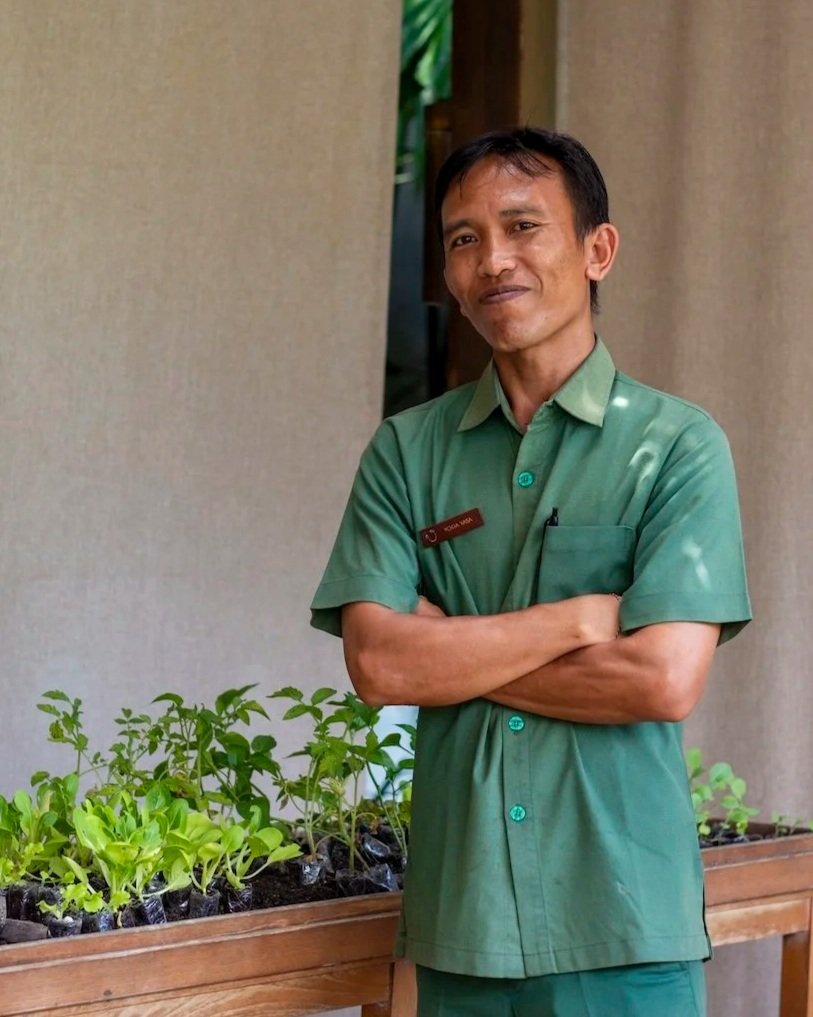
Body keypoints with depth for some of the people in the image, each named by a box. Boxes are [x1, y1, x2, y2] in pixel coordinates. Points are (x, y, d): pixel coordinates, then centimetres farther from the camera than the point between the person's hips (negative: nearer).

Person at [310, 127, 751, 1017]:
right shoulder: (408, 450, 6)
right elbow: (375, 664, -6)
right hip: (459, 914, 3)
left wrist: (452, 651, -8)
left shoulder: (677, 446, -3)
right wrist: (581, 617, -12)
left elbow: (666, 680, -14)